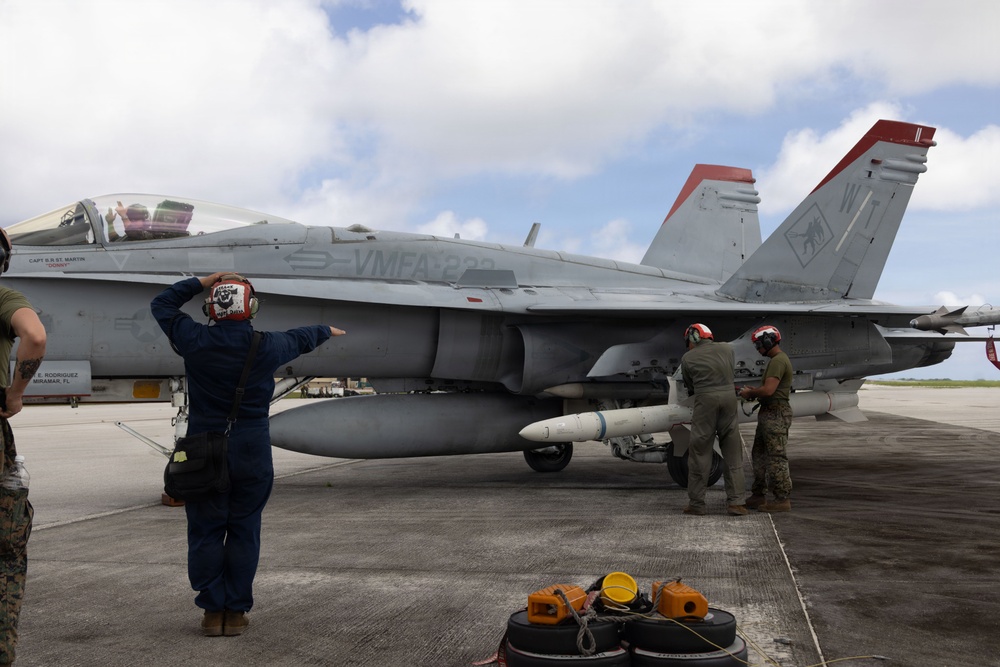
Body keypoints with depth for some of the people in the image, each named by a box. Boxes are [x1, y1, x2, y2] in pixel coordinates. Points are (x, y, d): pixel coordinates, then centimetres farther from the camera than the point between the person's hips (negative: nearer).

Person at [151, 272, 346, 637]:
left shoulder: (195, 341, -6)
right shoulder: (266, 347, -4)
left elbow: (161, 303, 11)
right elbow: (300, 338, 19)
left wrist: (203, 281, 13)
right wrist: (327, 330, 39)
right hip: (251, 453, 0)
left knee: (205, 531, 9)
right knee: (243, 531, 8)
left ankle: (212, 611, 12)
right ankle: (236, 612, 13)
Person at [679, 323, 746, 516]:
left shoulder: (688, 358, 4)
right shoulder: (727, 348, 11)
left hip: (705, 401, -2)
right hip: (729, 397, 3)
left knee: (700, 452, 5)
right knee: (733, 453, 8)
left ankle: (696, 503, 7)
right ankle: (735, 502, 6)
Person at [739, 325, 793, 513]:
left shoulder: (778, 361, -16)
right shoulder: (778, 360, 17)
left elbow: (768, 390, -24)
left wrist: (750, 393, -8)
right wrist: (753, 391, 10)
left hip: (775, 415, -11)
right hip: (769, 414, 11)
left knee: (776, 457, -7)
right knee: (760, 455, 14)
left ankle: (782, 499, -2)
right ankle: (758, 496, 21)